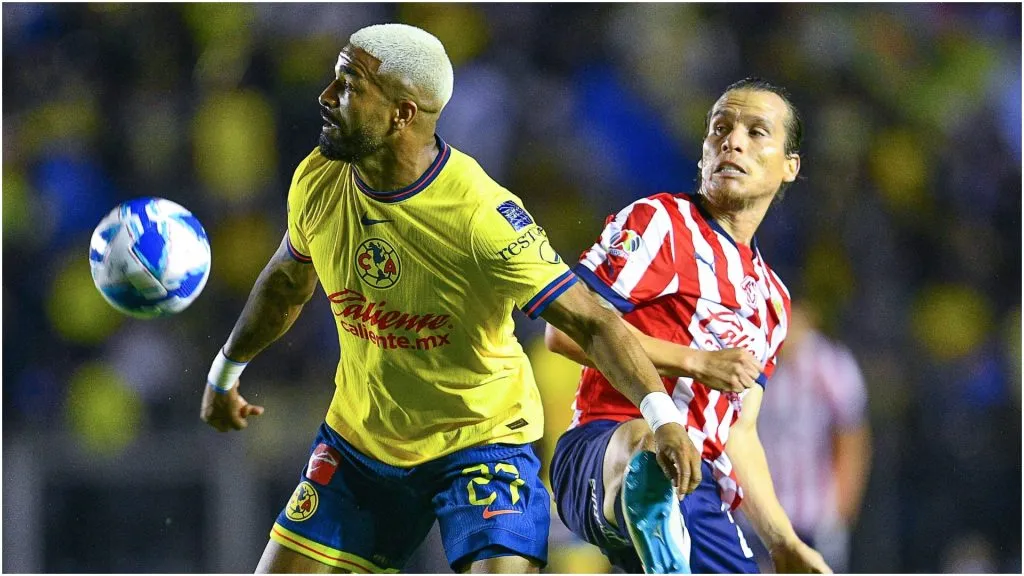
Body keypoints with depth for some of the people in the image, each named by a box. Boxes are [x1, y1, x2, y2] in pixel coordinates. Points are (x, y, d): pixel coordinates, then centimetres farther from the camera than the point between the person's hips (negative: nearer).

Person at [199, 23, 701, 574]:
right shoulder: (317, 182, -9)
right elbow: (286, 281, 13)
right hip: (359, 440, 6)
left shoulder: (480, 214, -28)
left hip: (481, 441, -6)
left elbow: (591, 322, -26)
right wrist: (226, 371, 27)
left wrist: (663, 417, -40)